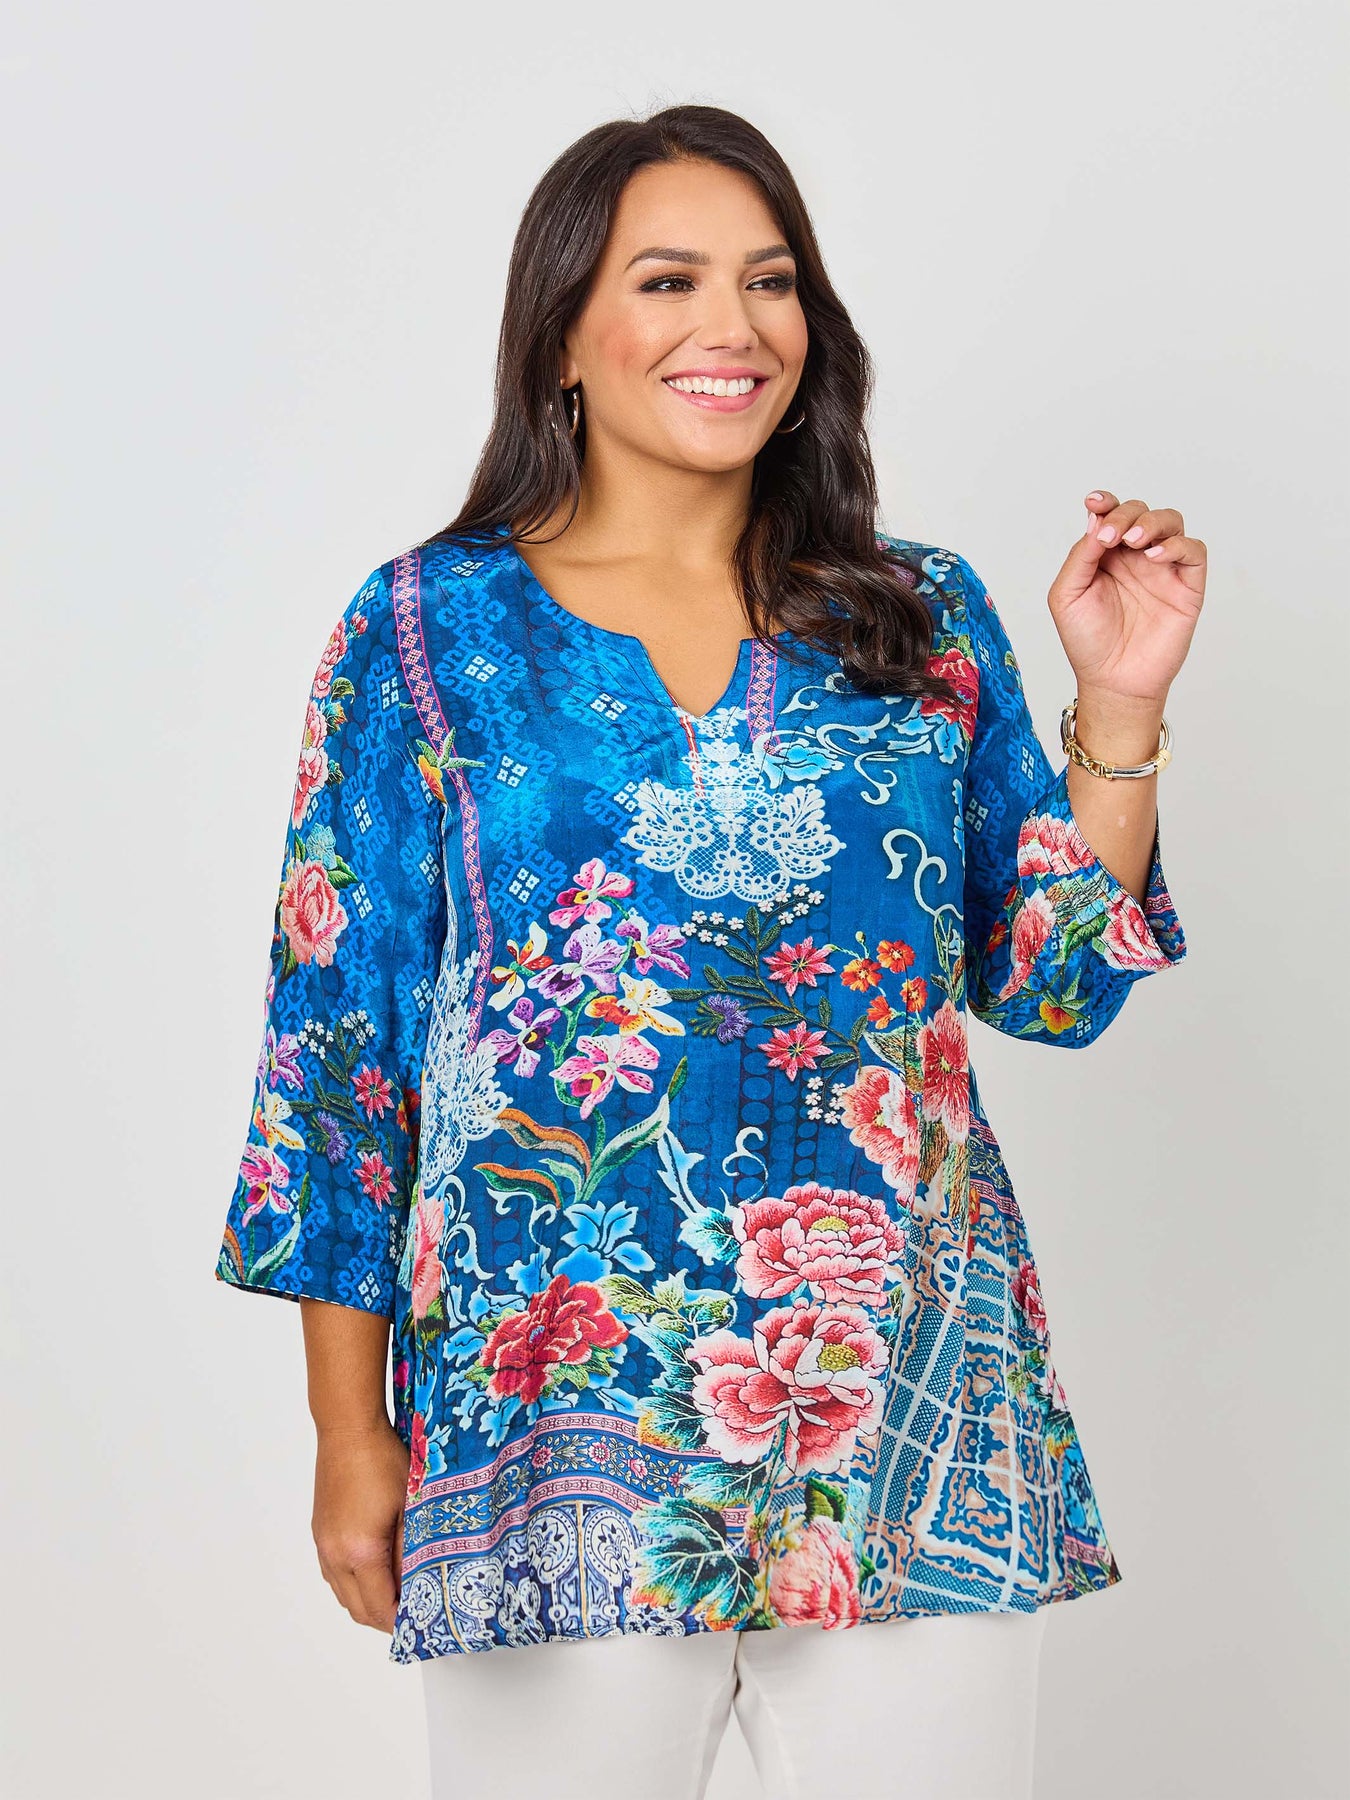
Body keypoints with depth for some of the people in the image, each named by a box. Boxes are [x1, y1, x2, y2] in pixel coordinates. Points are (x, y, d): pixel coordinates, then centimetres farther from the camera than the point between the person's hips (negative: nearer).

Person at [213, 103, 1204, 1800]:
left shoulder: (921, 618, 7)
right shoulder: (426, 630, 1)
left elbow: (1051, 981, 9)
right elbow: (337, 1038, 1)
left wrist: (1117, 707, -4)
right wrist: (351, 1433, -1)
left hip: (911, 1403, 2)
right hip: (561, 1395, -2)